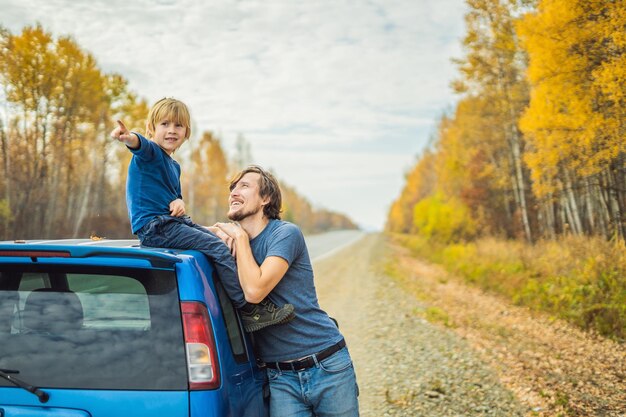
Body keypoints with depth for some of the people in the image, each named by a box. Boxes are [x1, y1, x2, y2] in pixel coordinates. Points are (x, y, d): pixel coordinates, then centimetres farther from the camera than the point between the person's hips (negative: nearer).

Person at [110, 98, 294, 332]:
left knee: (222, 241, 8)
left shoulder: (174, 166, 19)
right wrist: (128, 137, -56)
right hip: (154, 228, -10)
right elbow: (140, 144, -31)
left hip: (173, 222, 10)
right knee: (217, 248, -17)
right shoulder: (150, 153, -8)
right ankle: (251, 309, -15)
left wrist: (179, 203, -2)